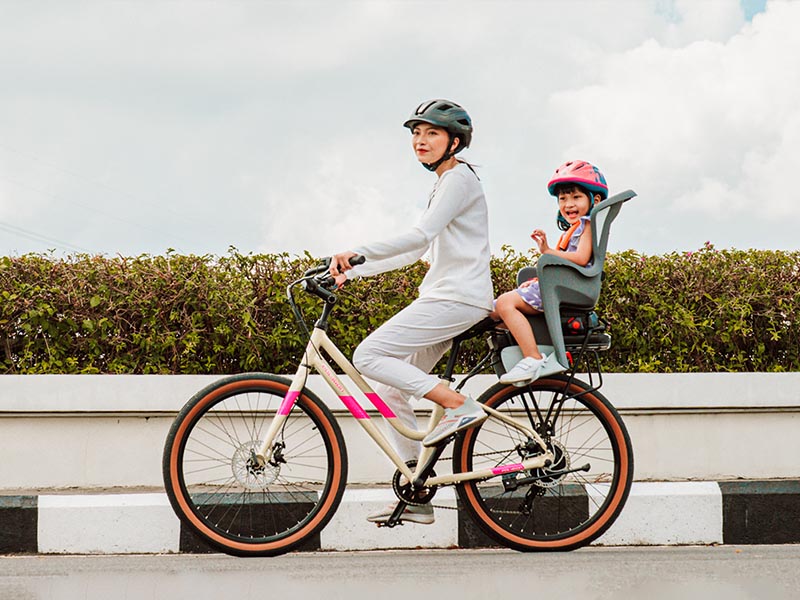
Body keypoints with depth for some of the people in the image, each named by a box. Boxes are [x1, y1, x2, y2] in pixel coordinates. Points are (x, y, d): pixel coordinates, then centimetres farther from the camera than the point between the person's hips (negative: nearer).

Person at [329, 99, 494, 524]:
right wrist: (352, 271, 15)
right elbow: (415, 252, 22)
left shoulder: (460, 179, -7)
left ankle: (458, 405, -15)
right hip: (443, 297, 10)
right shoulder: (443, 185, 23)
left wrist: (358, 253, -27)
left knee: (369, 356, -17)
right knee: (391, 390, 5)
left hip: (457, 297, -10)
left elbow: (419, 237, -21)